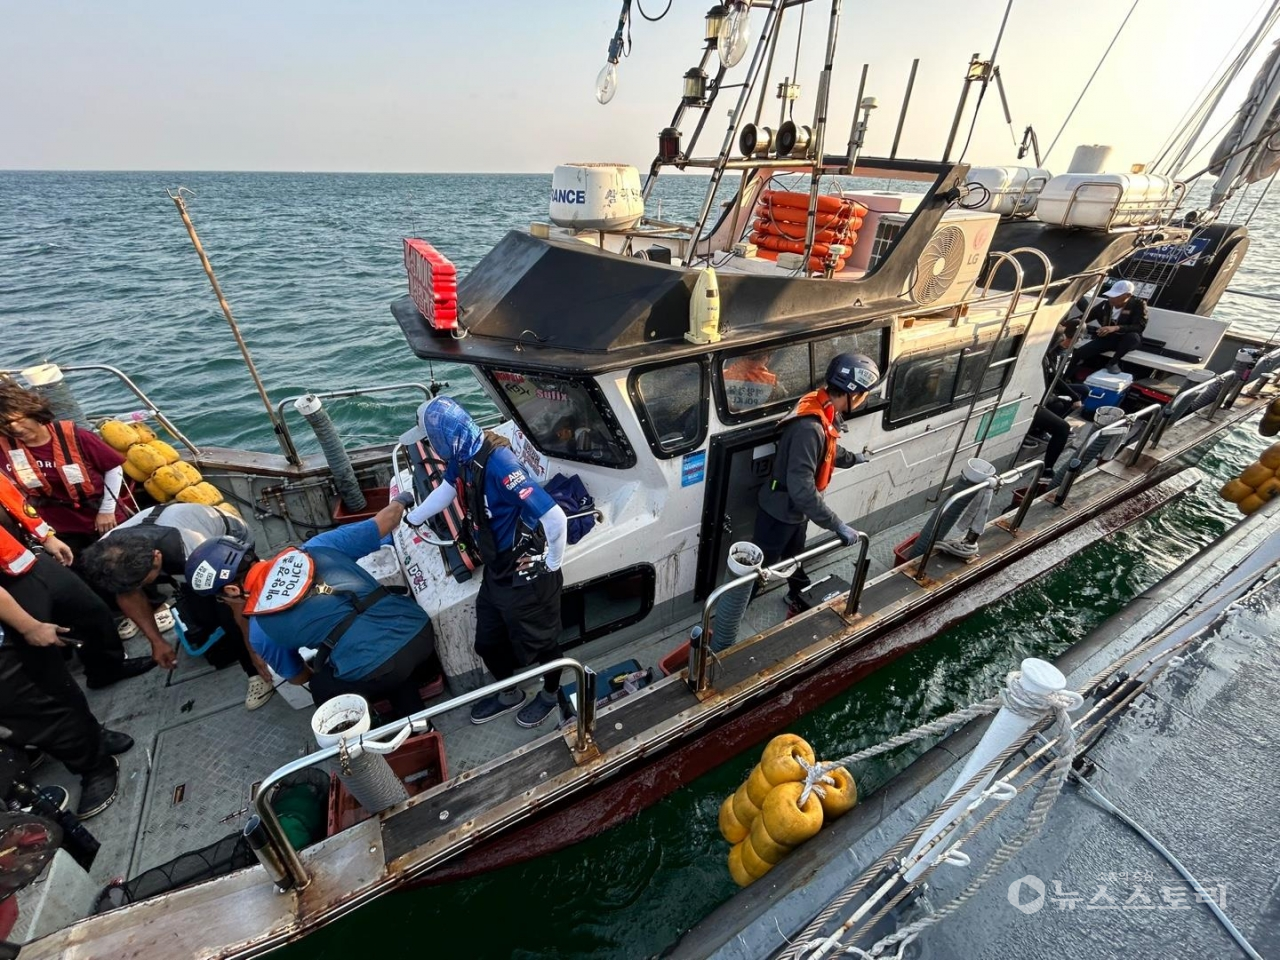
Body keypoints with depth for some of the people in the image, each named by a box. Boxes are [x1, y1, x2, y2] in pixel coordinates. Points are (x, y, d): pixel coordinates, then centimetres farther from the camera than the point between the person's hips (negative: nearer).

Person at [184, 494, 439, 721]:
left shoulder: (260, 631, 8)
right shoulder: (316, 547, 9)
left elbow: (298, 677, 25)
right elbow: (384, 522, 16)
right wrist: (402, 501, 37)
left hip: (378, 673, -4)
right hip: (420, 628, 4)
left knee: (323, 688, 30)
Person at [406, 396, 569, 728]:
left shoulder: (498, 463, -32)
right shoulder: (464, 457, -4)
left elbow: (554, 518, -36)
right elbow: (447, 489, 20)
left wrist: (552, 565, -19)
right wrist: (411, 518, 34)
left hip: (527, 578, -8)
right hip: (496, 572, 9)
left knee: (537, 644, 16)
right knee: (488, 642, 24)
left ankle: (551, 695, 46)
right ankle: (509, 695, 50)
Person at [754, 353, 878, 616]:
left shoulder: (826, 412, -4)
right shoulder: (809, 427, -36)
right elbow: (801, 488, -37)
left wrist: (853, 459, 35)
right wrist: (837, 525, -32)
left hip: (797, 510, 9)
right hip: (780, 513, -9)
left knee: (794, 558, 30)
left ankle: (799, 598, 54)